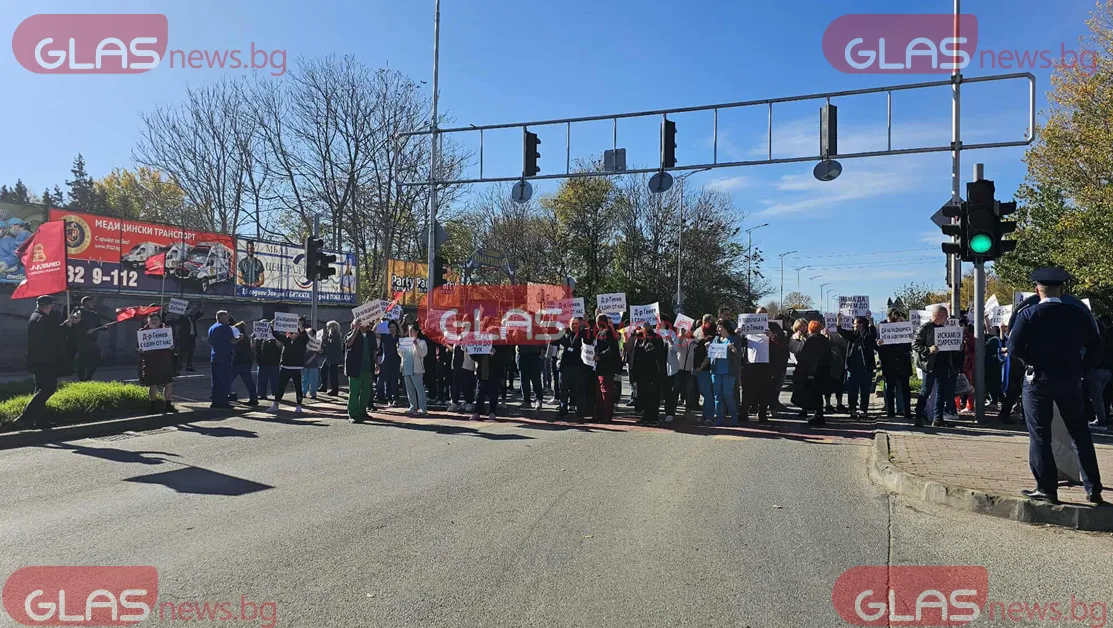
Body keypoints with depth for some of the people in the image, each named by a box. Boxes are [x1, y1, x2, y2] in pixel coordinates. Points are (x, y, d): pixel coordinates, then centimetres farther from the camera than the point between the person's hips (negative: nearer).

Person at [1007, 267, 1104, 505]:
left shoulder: (1027, 314, -10)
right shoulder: (1079, 314, -1)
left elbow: (1014, 349, -15)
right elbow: (1095, 349, -1)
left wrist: (1032, 361, 3)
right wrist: (1080, 371, 9)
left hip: (1037, 381, -3)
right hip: (1070, 381, 3)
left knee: (1040, 435, 5)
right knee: (1080, 433, 14)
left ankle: (1046, 488, 7)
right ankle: (1093, 489, 17)